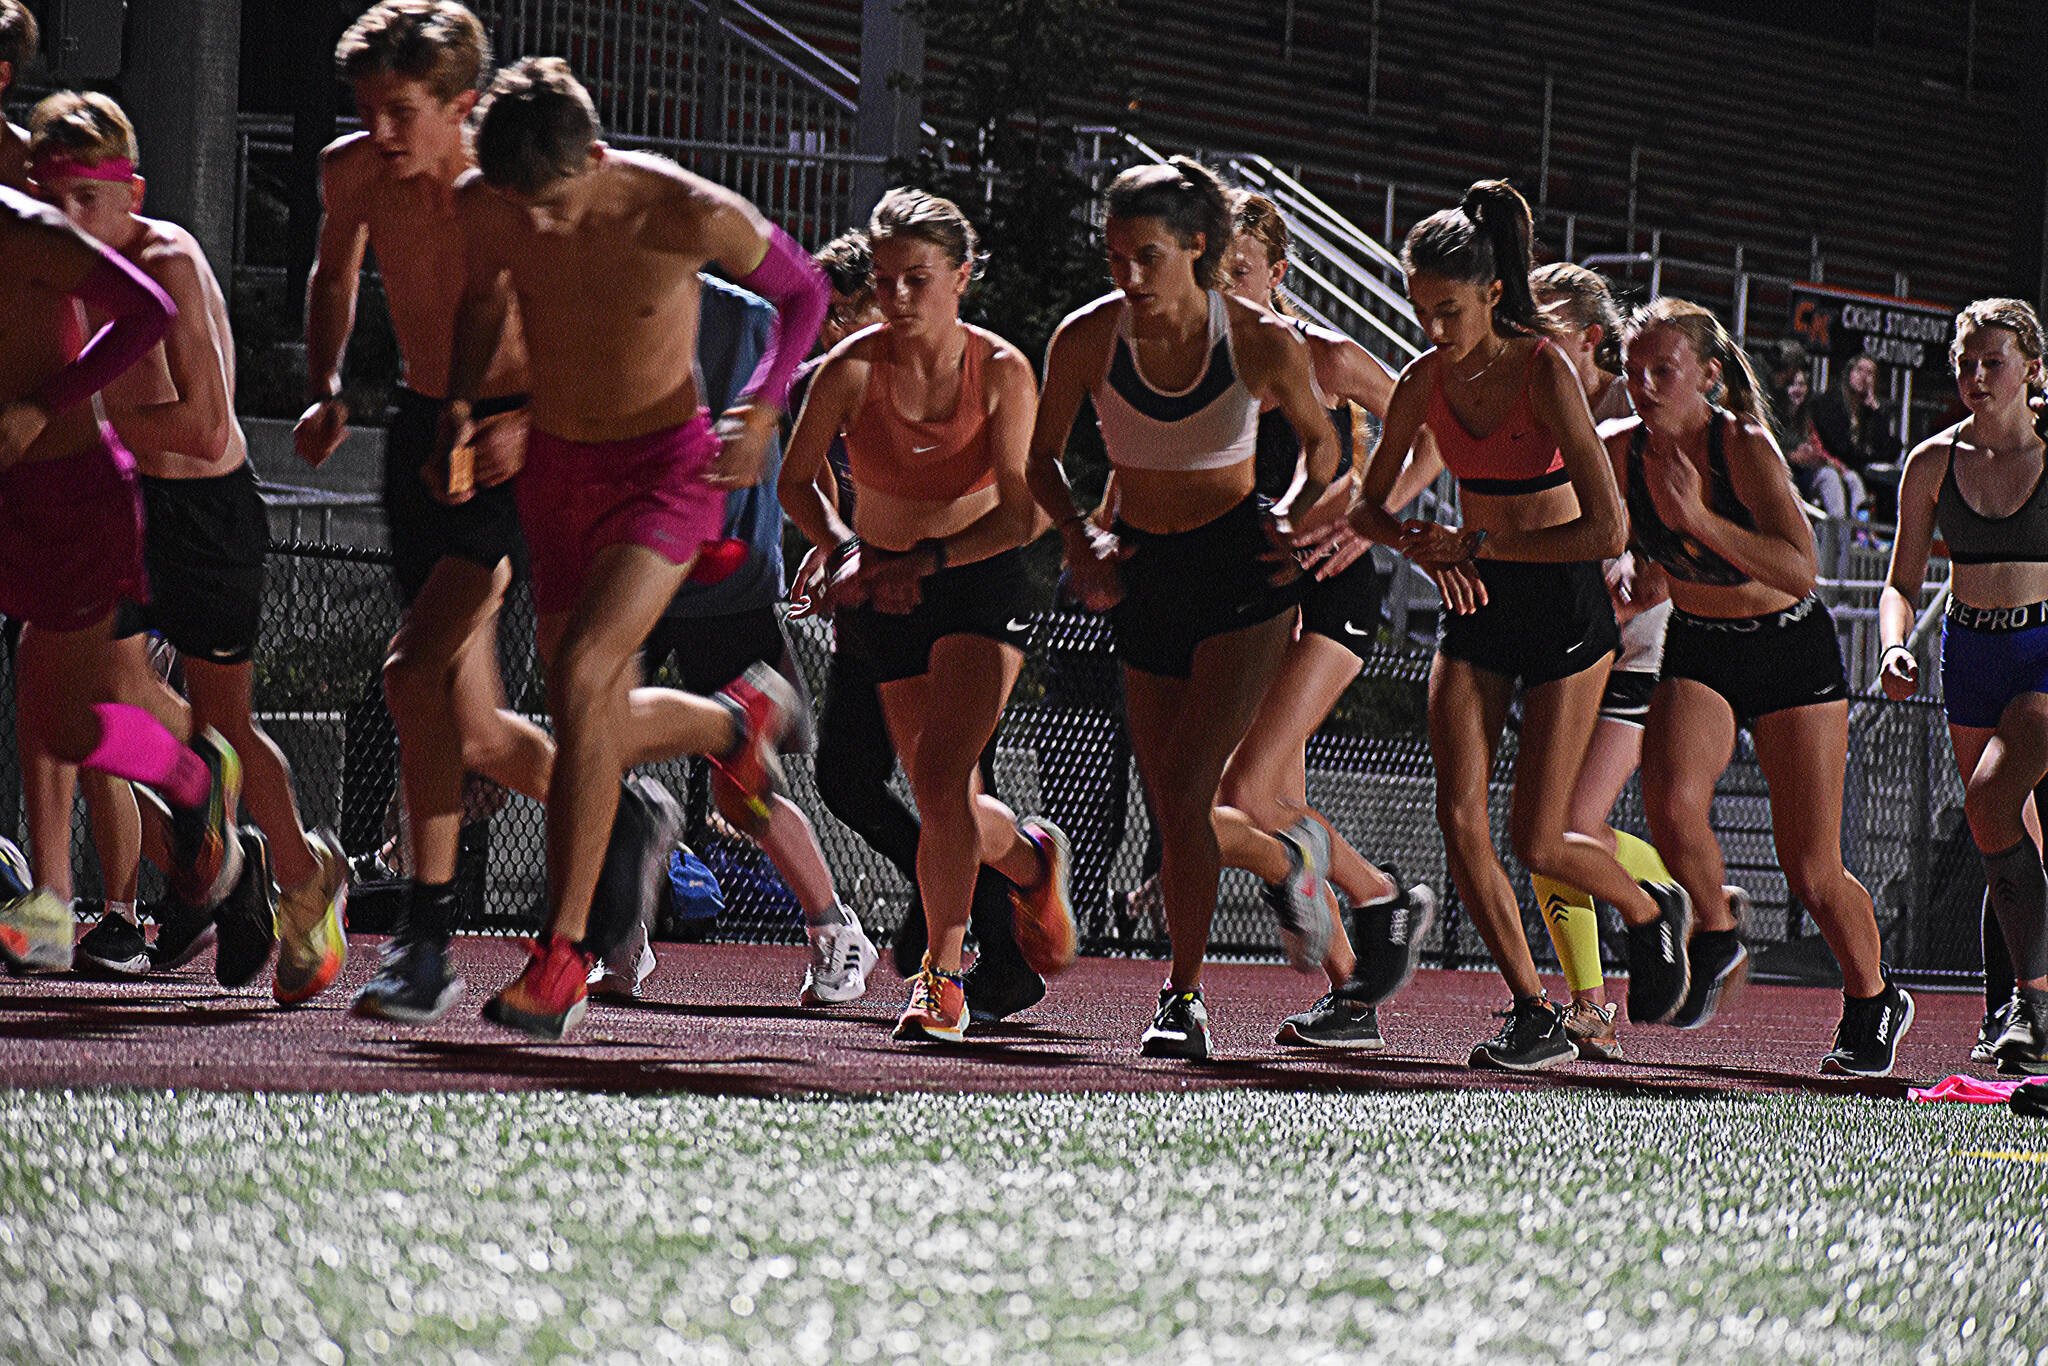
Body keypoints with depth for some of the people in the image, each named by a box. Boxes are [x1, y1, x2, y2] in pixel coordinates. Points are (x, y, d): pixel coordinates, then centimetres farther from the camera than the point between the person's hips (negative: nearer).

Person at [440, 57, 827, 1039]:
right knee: (598, 727, 10)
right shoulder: (479, 210, -13)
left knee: (580, 675, -24)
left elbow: (802, 292, -5)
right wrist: (459, 409, -2)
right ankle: (735, 718, 45)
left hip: (668, 468, -5)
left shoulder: (688, 215, -24)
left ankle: (564, 951, -20)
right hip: (555, 468, 5)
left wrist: (759, 413, -18)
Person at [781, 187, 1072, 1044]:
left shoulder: (1001, 372, -14)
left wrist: (929, 559, -27)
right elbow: (797, 482, -2)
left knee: (941, 785, -19)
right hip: (882, 593, 2)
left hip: (981, 585, -2)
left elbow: (1020, 514, -15)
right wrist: (845, 550, -19)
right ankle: (1030, 859, 40)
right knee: (945, 806, 6)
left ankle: (941, 975, -6)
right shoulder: (854, 368, -12)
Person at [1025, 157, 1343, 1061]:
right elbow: (1044, 458, 4)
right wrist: (1077, 534, -13)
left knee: (1186, 789, -15)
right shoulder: (1087, 338, -10)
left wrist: (1292, 513, -13)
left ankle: (1183, 995, -5)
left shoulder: (1263, 342, -14)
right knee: (1171, 804, 6)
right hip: (1144, 571, 4)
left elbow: (1321, 442, 5)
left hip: (1241, 564, -3)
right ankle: (1289, 859, 37)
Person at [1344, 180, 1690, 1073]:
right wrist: (1421, 545, -12)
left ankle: (1651, 912, 28)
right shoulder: (1425, 382, -3)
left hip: (1563, 606, -5)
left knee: (1537, 843, -4)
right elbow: (1368, 506, 9)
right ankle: (1536, 1014, 2)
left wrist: (1477, 544, -21)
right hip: (1476, 602, 5)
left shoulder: (1544, 371, -20)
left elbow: (1605, 530, -24)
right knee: (1458, 814, -10)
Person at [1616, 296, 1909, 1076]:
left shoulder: (1744, 447, -23)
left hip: (1792, 656, -3)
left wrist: (1701, 519, -40)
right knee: (1671, 801, -28)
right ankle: (1717, 938, 0)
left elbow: (1802, 573, -32)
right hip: (1696, 654, 3)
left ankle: (1872, 1002, 24)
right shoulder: (1621, 452, -10)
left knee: (1811, 874, -3)